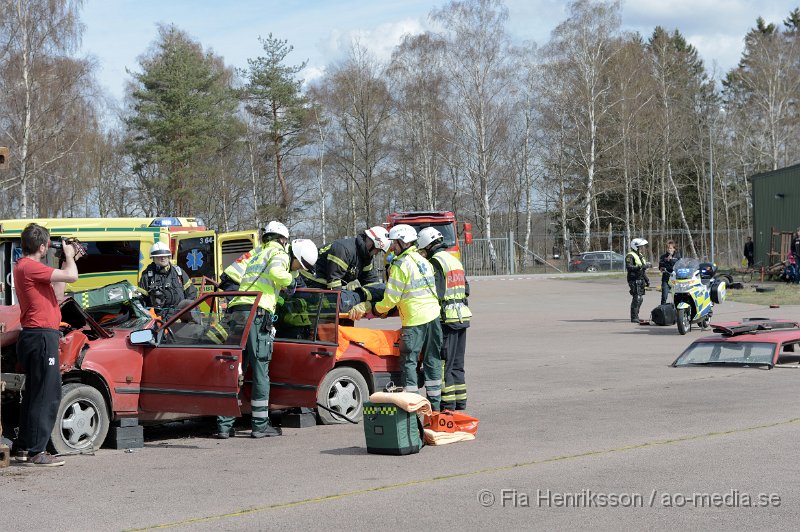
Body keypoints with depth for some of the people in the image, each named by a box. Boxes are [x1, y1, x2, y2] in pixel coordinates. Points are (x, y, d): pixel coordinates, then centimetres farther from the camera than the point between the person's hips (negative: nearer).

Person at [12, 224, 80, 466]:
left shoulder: (24, 267, 17)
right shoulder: (30, 267, -16)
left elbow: (56, 295, 19)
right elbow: (72, 276, -22)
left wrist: (67, 261, 16)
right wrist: (69, 256, -1)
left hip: (32, 337, 11)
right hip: (41, 336, -11)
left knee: (34, 394, 17)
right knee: (47, 395, -8)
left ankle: (24, 448, 23)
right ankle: (36, 452, -7)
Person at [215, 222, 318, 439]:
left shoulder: (258, 253, 31)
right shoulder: (279, 253, 6)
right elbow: (276, 272, -16)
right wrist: (290, 280, 3)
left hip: (235, 311, 7)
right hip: (257, 313, -7)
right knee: (260, 371, -2)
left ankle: (224, 425, 5)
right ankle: (260, 425, 0)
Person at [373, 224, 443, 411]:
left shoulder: (400, 265, -11)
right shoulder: (423, 261, 15)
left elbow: (392, 298, -12)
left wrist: (377, 310, 6)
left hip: (414, 320, -7)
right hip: (433, 315, 7)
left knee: (409, 361, 0)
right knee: (432, 360, 11)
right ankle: (435, 403, 15)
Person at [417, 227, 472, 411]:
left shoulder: (435, 263, -11)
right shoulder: (455, 261, 17)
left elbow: (435, 295, -17)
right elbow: (466, 289, 20)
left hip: (446, 320, -9)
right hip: (462, 318, 9)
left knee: (443, 363, -4)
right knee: (457, 363, 15)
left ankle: (448, 404, -4)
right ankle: (460, 401, 18)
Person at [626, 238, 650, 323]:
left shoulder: (640, 255, 21)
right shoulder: (630, 256, -9)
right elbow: (629, 267, -24)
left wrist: (647, 280, 25)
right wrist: (640, 267, -29)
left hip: (641, 279, 9)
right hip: (634, 280, -9)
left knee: (640, 298, 10)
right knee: (637, 298, -13)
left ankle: (636, 316, 20)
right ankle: (634, 317, -11)